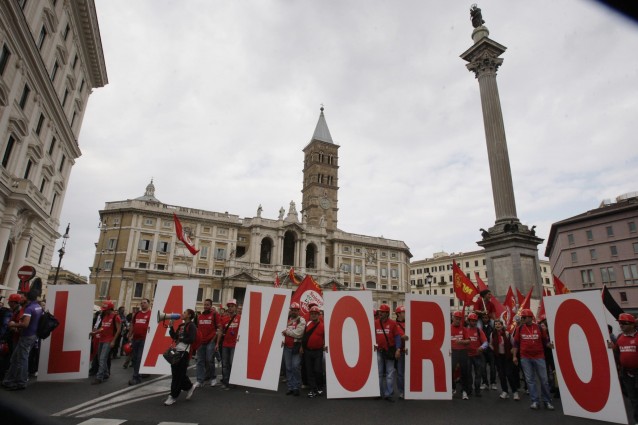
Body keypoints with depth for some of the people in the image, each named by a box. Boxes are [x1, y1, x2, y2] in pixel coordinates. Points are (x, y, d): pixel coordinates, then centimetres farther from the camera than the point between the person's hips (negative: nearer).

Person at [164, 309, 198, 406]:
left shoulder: (192, 325, -9)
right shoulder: (181, 325, 16)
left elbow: (191, 339, -18)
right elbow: (174, 336, 15)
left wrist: (180, 339, -10)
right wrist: (171, 327, 7)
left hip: (184, 352, -9)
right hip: (177, 351, 9)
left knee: (178, 375, -2)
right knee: (176, 373, 12)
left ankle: (173, 396, 9)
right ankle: (190, 387, 28)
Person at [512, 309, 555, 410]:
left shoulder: (538, 328, 0)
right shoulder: (520, 329, 2)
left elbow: (545, 341, 7)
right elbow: (516, 343, 7)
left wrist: (551, 345, -15)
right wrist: (514, 356, 3)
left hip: (539, 357, -1)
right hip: (525, 358, 1)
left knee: (544, 379, 6)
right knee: (530, 380, 4)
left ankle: (547, 401, 20)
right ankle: (535, 401, 12)